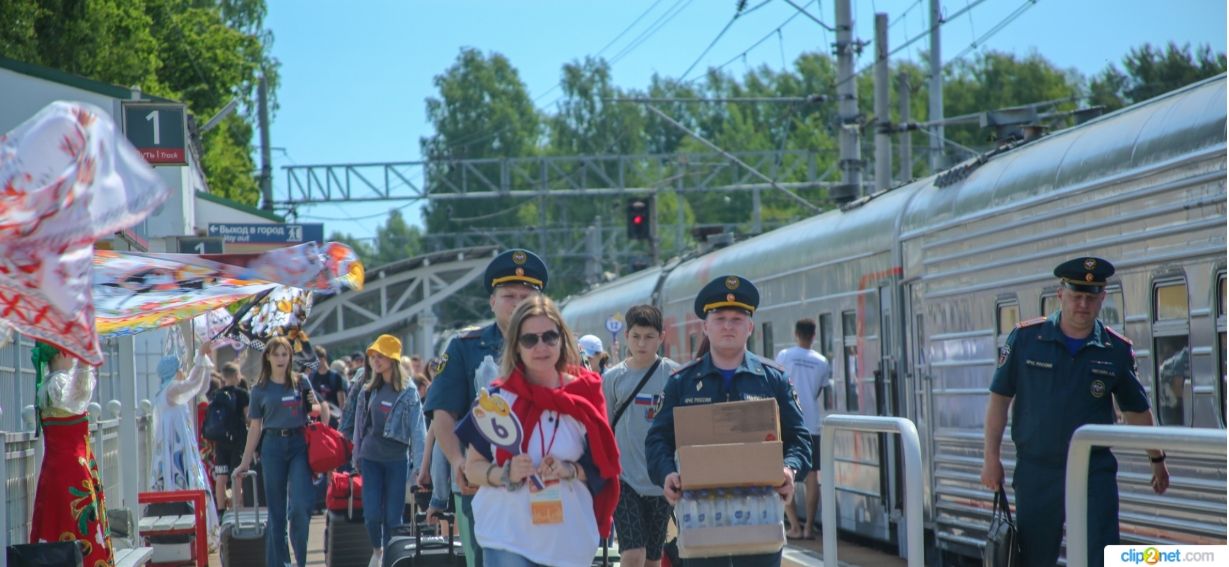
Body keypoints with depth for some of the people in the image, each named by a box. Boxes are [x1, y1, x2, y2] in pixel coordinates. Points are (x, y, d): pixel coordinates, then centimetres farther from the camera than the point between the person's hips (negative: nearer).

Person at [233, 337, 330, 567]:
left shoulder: (301, 383, 7)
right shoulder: (260, 390, 8)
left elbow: (317, 409, 16)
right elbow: (255, 427, 10)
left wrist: (319, 407, -7)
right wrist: (245, 463, 9)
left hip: (299, 444, -1)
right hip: (273, 446, 1)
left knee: (299, 506, -14)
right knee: (276, 511, 4)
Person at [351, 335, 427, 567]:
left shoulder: (408, 393, -5)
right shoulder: (369, 391, 9)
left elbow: (418, 430, -5)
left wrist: (418, 464, -9)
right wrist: (357, 457, 17)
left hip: (397, 459, -3)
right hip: (371, 458, 3)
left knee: (393, 515, -1)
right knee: (372, 513, -3)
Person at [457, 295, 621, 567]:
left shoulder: (583, 397, 2)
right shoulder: (496, 399, -1)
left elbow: (604, 466, 6)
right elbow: (472, 467, 2)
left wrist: (570, 470, -14)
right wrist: (506, 473, -18)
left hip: (569, 542, 2)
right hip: (507, 536, -2)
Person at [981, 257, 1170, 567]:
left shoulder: (1116, 350, 0)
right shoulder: (1025, 338, -2)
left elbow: (1138, 410, 13)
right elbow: (1000, 398, 3)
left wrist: (1157, 459, 21)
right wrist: (991, 458, 0)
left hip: (1095, 472, 0)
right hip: (1036, 471, 0)